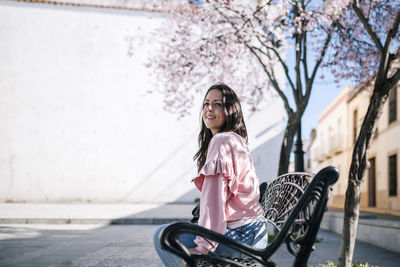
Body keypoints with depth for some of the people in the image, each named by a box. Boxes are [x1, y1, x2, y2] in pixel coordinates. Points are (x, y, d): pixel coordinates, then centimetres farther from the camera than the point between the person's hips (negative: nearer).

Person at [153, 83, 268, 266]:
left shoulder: (221, 140, -14)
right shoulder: (236, 140, 18)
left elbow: (214, 195, -21)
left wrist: (202, 245, -20)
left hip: (240, 234, -10)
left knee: (163, 235, -4)